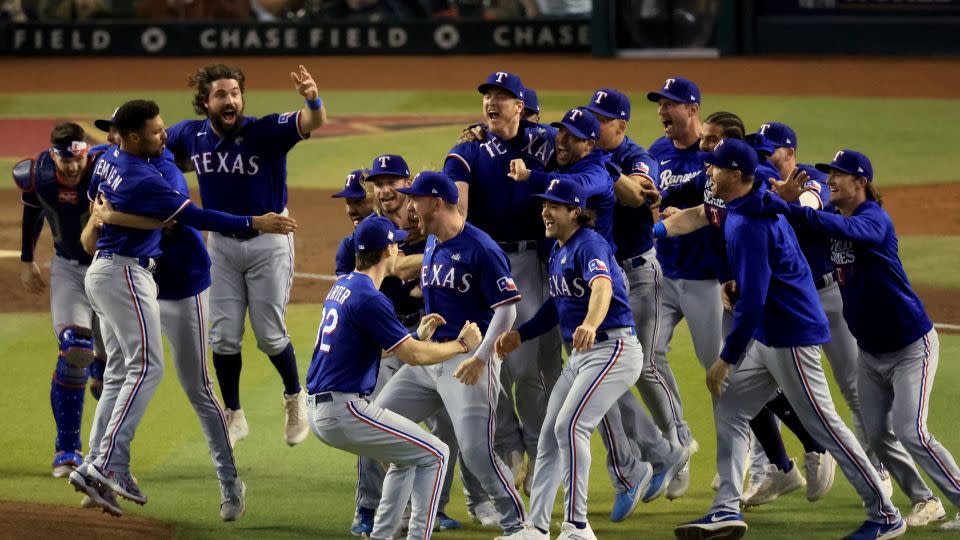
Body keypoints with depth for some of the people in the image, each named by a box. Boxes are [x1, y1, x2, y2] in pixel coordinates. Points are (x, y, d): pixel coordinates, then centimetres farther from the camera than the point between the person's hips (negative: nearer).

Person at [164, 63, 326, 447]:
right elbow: (156, 147, 15)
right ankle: (234, 416, 22)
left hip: (268, 241, -4)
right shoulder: (190, 135, -9)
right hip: (221, 243, 4)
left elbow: (312, 123, -41)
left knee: (270, 335, 2)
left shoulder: (266, 131, -23)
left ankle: (294, 397, 30)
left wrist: (313, 100, -63)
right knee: (223, 337, 6)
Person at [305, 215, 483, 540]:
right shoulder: (369, 298, -17)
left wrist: (418, 336, 24)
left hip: (318, 410, 10)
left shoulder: (342, 287, 13)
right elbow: (413, 356, -16)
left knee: (408, 457, 25)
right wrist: (462, 344, -3)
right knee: (435, 454, -1)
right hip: (343, 411, -10)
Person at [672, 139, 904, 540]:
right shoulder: (763, 208, 10)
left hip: (790, 338, -11)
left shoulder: (746, 226, -21)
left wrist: (727, 359, -20)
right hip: (770, 339, 11)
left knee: (824, 425, -4)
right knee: (729, 413, 9)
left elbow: (752, 300, -24)